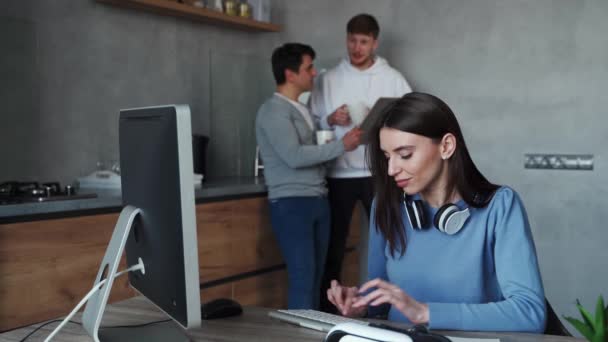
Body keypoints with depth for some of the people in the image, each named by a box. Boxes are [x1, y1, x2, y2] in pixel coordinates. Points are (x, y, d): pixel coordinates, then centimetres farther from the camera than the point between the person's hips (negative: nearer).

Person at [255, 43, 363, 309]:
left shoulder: (302, 109, 18)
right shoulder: (274, 110, -9)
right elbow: (294, 156, -20)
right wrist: (341, 145, -14)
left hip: (318, 200, 8)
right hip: (291, 203, -8)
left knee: (316, 277, 9)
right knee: (302, 277, -9)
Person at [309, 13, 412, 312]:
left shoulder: (393, 79, 4)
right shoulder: (328, 79, 6)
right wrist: (330, 120, -13)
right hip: (339, 175, 1)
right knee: (333, 245, 6)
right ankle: (327, 309, 17)